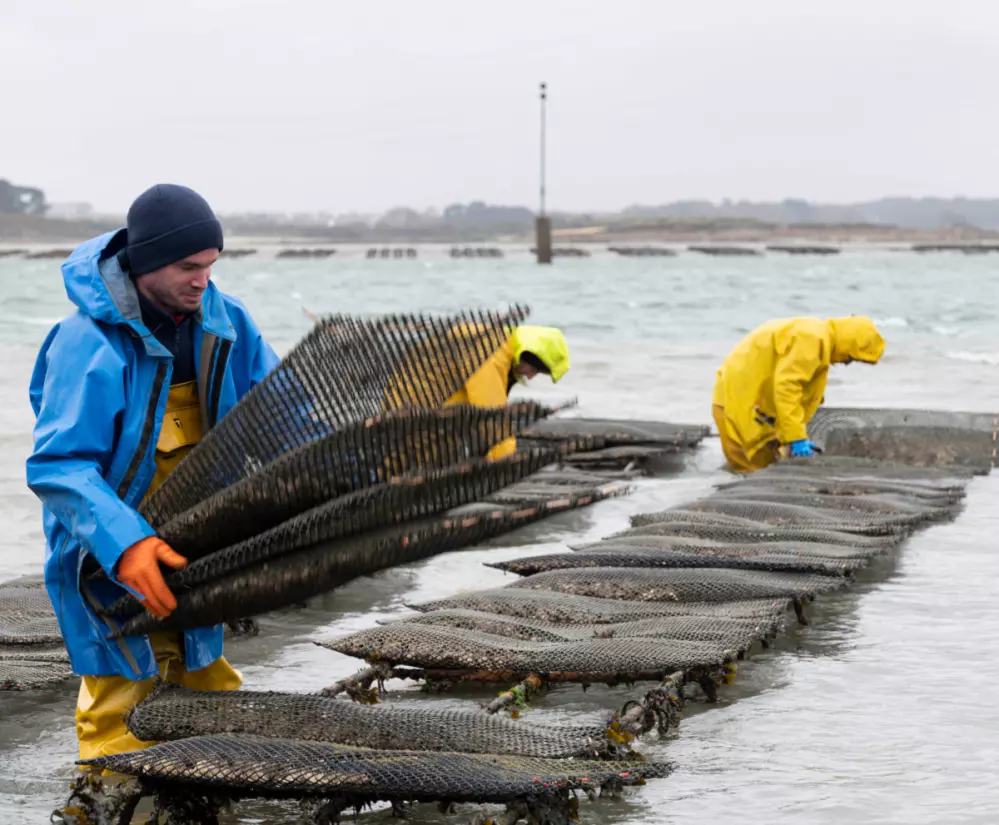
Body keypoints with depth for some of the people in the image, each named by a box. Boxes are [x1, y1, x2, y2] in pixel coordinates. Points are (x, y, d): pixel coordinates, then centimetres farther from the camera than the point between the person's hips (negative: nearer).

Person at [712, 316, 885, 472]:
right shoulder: (812, 338, -17)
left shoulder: (817, 337, 17)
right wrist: (796, 437, -24)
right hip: (740, 405, -10)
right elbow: (785, 386, -26)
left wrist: (797, 438, 13)